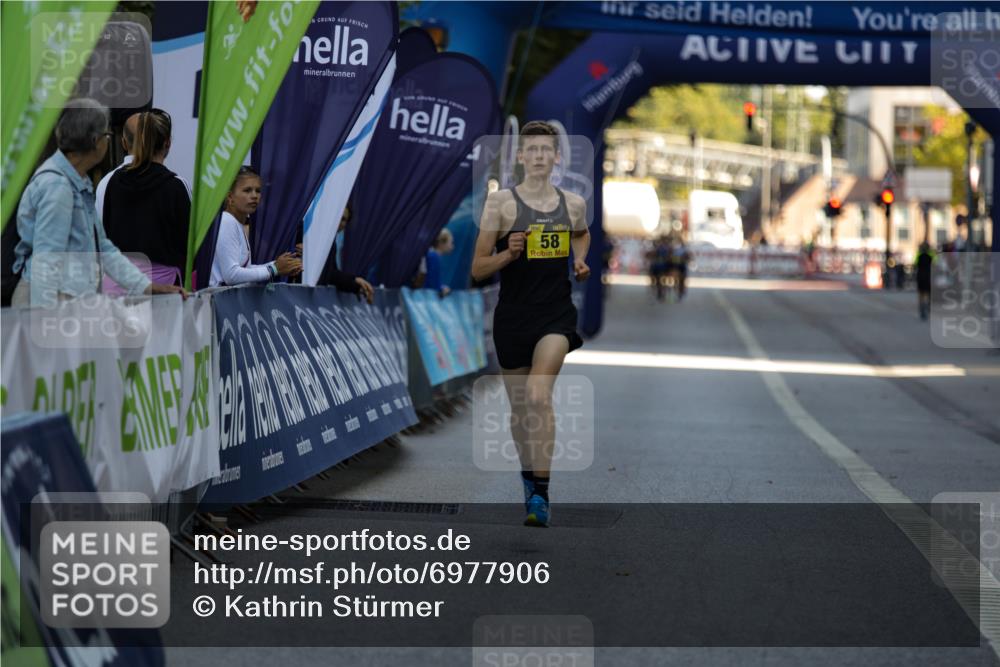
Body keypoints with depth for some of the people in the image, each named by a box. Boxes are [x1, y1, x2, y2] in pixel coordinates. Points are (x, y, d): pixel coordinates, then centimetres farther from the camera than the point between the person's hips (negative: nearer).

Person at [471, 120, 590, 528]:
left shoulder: (573, 204, 5)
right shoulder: (501, 203, -3)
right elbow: (478, 269, -2)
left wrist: (581, 262, 11)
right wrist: (508, 254, -20)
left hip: (556, 316, 0)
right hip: (513, 315, 0)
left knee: (539, 395, -20)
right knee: (519, 406, 11)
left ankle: (540, 495, -21)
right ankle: (530, 474, 35)